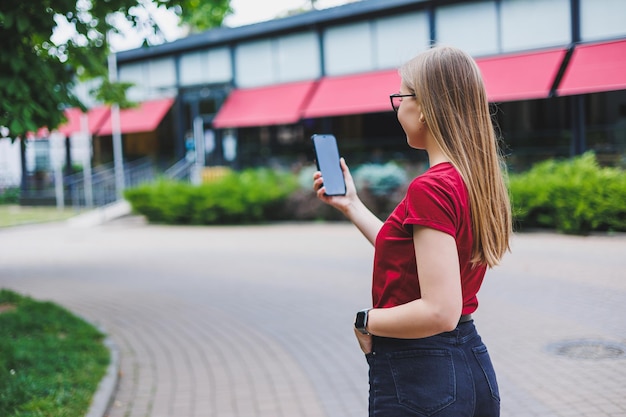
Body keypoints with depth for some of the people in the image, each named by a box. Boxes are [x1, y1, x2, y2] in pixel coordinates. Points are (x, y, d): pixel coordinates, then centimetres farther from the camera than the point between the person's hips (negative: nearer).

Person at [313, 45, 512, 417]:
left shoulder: (431, 188, -21)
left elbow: (439, 311, -27)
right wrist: (352, 205, 21)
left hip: (418, 376, -8)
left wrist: (367, 321, -12)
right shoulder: (479, 180, 4)